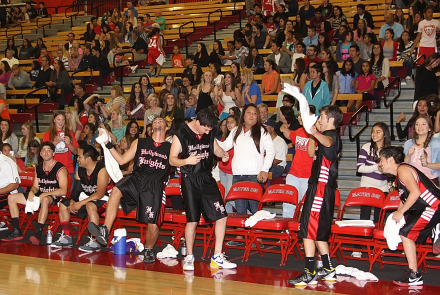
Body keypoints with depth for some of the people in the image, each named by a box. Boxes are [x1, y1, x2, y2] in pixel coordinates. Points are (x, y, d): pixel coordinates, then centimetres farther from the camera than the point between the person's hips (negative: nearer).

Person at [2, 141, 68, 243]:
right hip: (40, 196, 8)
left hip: (55, 197, -7)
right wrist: (31, 192, -7)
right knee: (11, 198, -1)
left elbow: (63, 191, -18)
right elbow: (35, 187, 18)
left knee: (45, 200, -44)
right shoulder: (38, 168, 12)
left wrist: (45, 194, -25)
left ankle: (38, 233, -48)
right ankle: (16, 231, -4)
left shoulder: (60, 169, -10)